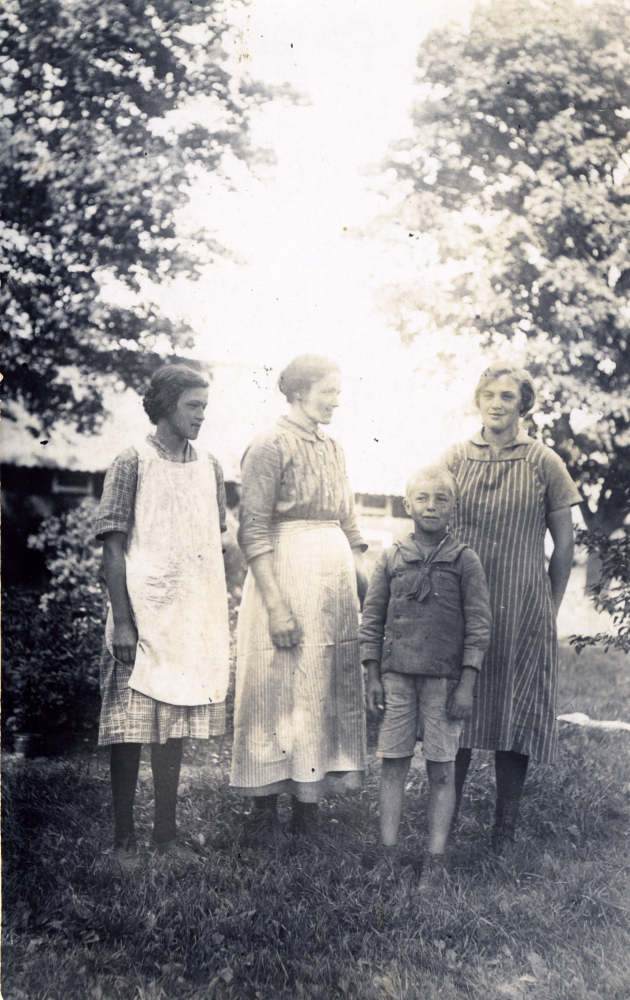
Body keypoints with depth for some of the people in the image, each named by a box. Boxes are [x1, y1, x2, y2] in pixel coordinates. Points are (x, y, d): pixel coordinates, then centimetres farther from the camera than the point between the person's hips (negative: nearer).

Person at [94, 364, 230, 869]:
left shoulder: (209, 467, 11)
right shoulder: (133, 463, -4)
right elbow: (114, 547, -6)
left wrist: (223, 615, 12)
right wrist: (122, 621, -13)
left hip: (194, 619, 5)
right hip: (142, 615, -5)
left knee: (176, 729, 10)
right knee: (131, 728, -1)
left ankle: (167, 830, 19)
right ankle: (125, 837, 9)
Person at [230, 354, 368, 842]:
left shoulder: (334, 449, 14)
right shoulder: (270, 446, -8)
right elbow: (253, 531, -13)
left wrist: (369, 588, 11)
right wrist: (276, 605, -19)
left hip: (335, 580, 7)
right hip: (287, 576, -7)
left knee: (328, 689, 8)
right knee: (279, 689, -2)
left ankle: (307, 799, 17)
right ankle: (265, 809, 7)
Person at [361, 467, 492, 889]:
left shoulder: (465, 561, -1)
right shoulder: (391, 559, 5)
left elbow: (479, 625, -2)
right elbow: (372, 620, 9)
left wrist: (467, 684, -7)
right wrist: (373, 677, 4)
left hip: (445, 678, -2)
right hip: (397, 675, 2)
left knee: (442, 768, 2)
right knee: (393, 763, 4)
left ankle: (436, 858, 10)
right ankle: (388, 851, 12)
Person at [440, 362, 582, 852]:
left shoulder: (544, 463, 0)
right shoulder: (455, 459, 4)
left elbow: (564, 544, 4)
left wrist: (548, 610, 4)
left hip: (522, 612, -1)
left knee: (515, 712, 4)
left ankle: (506, 825, 16)